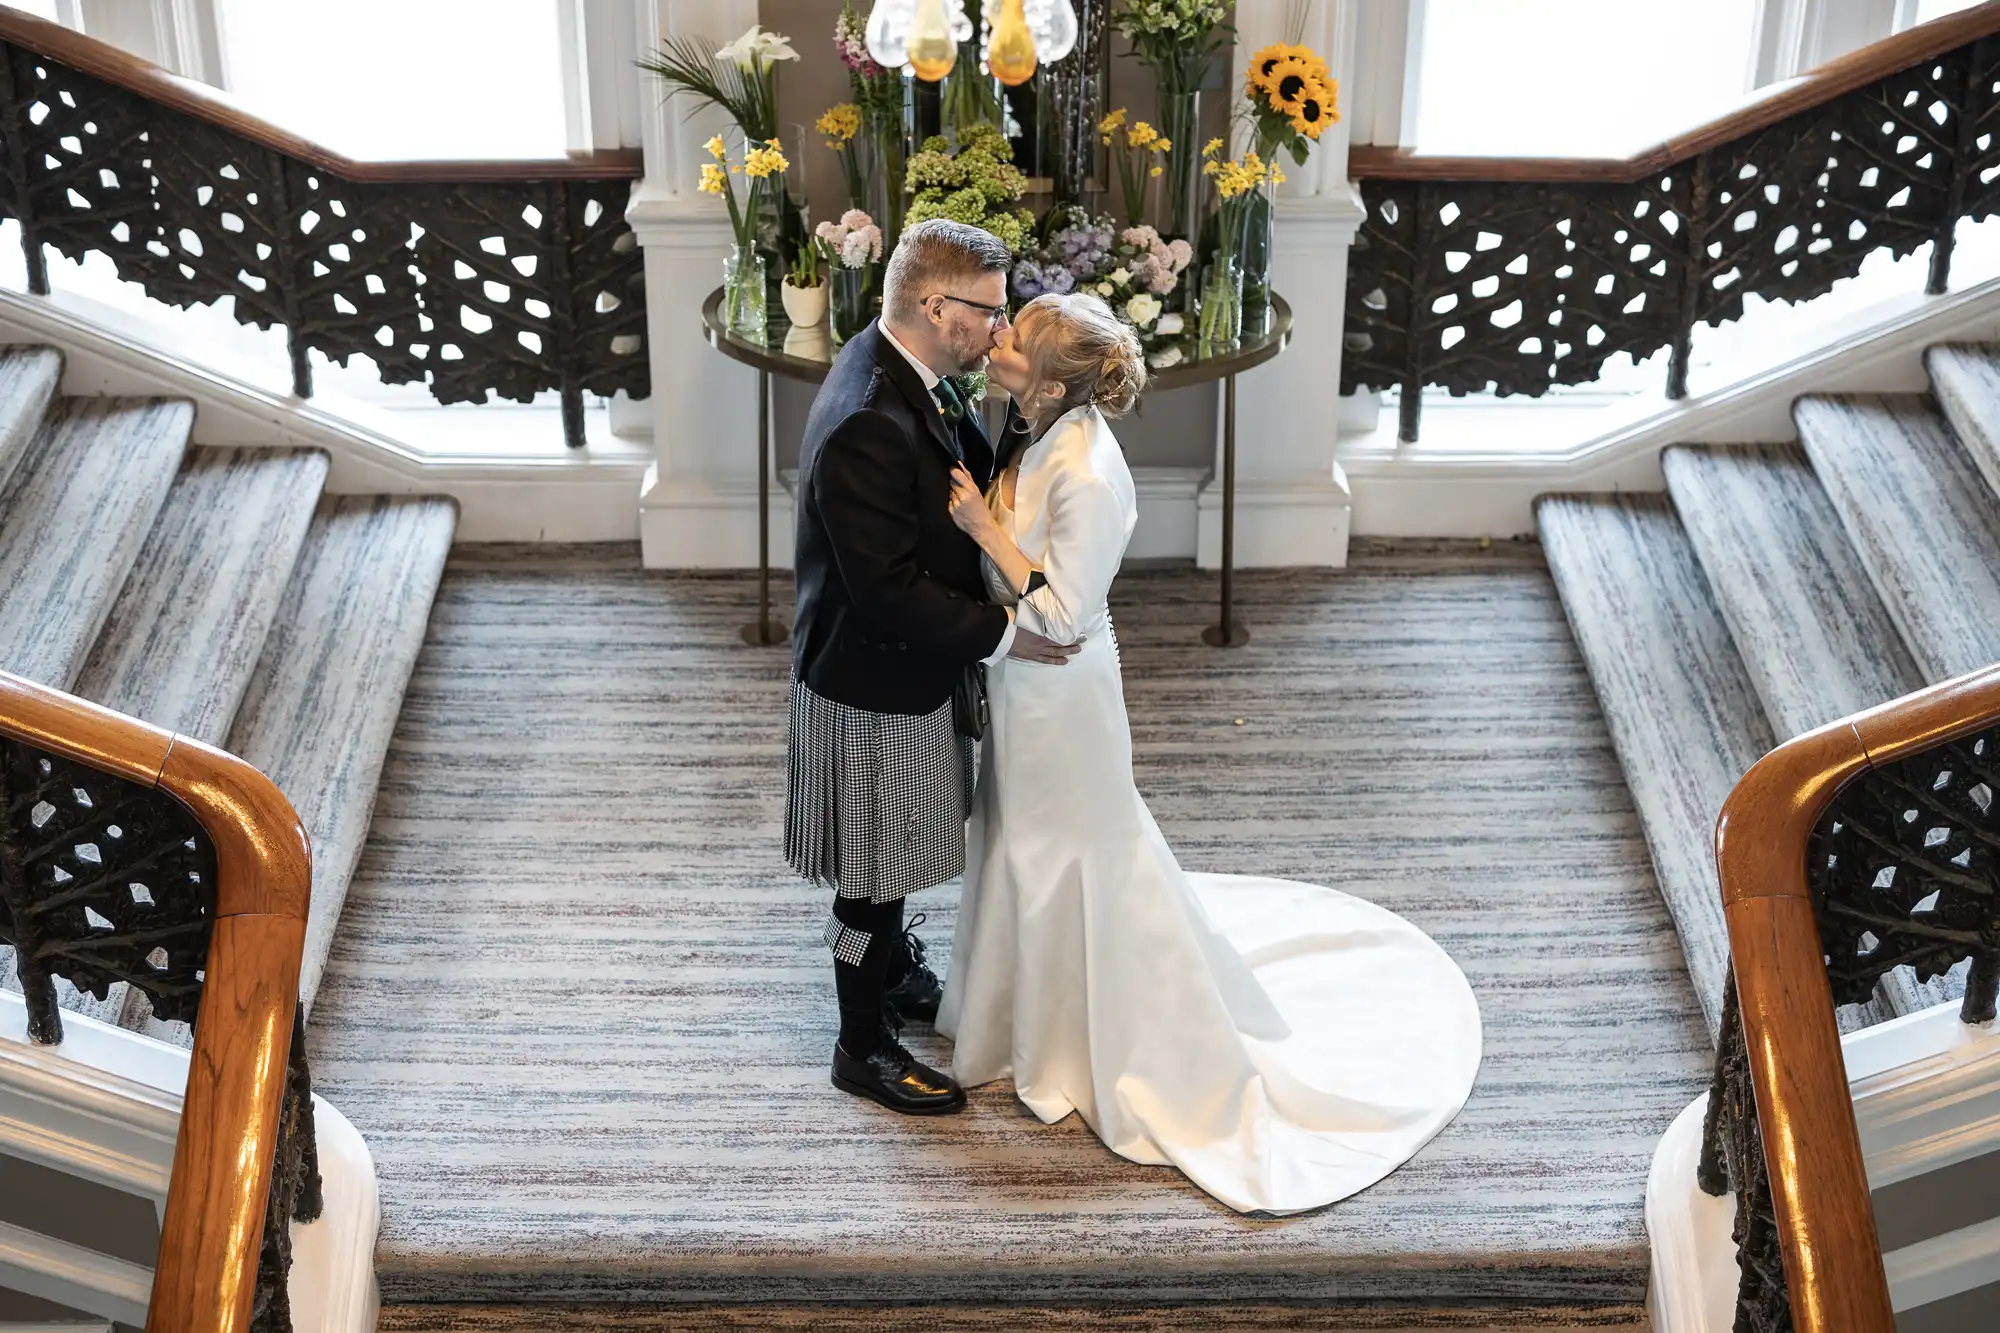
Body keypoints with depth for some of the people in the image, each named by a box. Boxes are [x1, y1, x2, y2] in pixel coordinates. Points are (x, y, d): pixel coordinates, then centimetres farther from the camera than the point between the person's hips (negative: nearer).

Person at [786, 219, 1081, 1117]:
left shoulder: (911, 374, -3)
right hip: (874, 680, -9)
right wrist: (1004, 635, -24)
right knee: (871, 869, 9)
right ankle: (865, 1048, 26)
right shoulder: (865, 426, -33)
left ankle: (892, 975, 49)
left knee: (896, 849, 28)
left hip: (911, 668, 9)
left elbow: (968, 479, 11)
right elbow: (890, 591, -30)